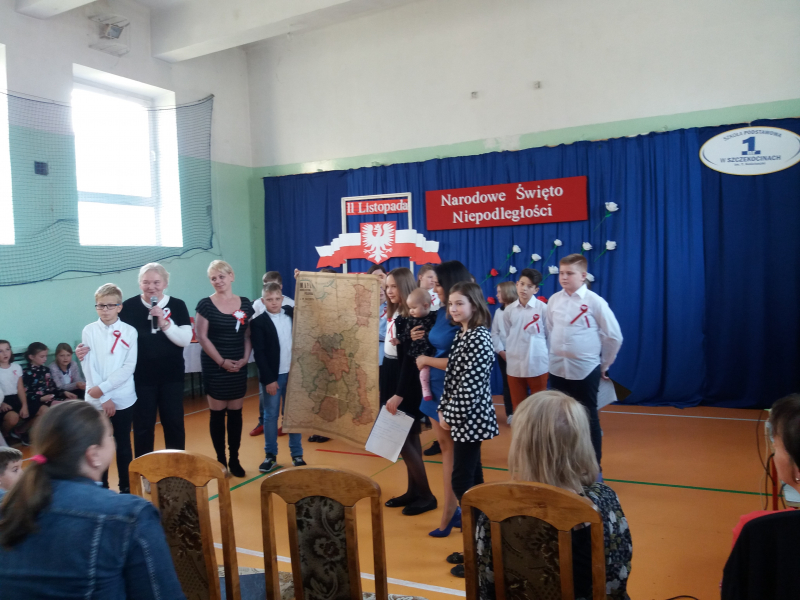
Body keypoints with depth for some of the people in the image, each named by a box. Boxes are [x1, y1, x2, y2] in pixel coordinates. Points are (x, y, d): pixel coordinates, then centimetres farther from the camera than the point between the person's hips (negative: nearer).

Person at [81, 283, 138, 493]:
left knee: (123, 445, 9)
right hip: (96, 401, 1)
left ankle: (126, 487, 21)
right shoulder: (89, 331, 0)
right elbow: (89, 368, -5)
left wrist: (103, 388, -16)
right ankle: (101, 487, 23)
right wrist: (104, 399, -10)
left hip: (123, 400, -1)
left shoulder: (129, 332, -2)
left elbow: (129, 367, -7)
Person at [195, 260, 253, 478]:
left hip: (239, 367, 3)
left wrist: (245, 358, -6)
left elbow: (248, 335, 9)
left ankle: (234, 459, 18)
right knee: (217, 413, 3)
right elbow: (202, 337, -7)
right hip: (215, 366, -3)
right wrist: (221, 361, -11)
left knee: (236, 413, 8)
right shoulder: (205, 304, -5)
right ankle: (220, 460, 15)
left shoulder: (244, 303, 5)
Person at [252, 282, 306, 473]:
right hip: (272, 376, -3)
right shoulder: (258, 322, -6)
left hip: (293, 373, 3)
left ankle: (297, 455, 18)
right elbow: (259, 353, -10)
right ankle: (271, 456, 17)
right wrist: (269, 379, -13)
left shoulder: (292, 313, 5)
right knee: (270, 416, 6)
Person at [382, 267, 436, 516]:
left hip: (405, 384, -9)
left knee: (402, 439, -3)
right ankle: (413, 491, 22)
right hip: (391, 378, 9)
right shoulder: (393, 313, 9)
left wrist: (399, 394, -22)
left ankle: (426, 495, 9)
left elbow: (410, 358, -21)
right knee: (409, 438, 13)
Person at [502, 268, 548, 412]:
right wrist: (510, 354, 7)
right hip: (514, 365, 3)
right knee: (517, 407, 13)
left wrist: (548, 358, 4)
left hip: (537, 365, -3)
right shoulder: (509, 310, 1)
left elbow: (550, 336, 1)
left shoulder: (543, 308, -6)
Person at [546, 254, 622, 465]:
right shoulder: (554, 300, 2)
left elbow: (614, 336, -3)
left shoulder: (595, 301, -10)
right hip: (557, 369, 4)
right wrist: (554, 354, 12)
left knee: (589, 419, 8)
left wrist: (604, 364, 4)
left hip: (585, 370, -4)